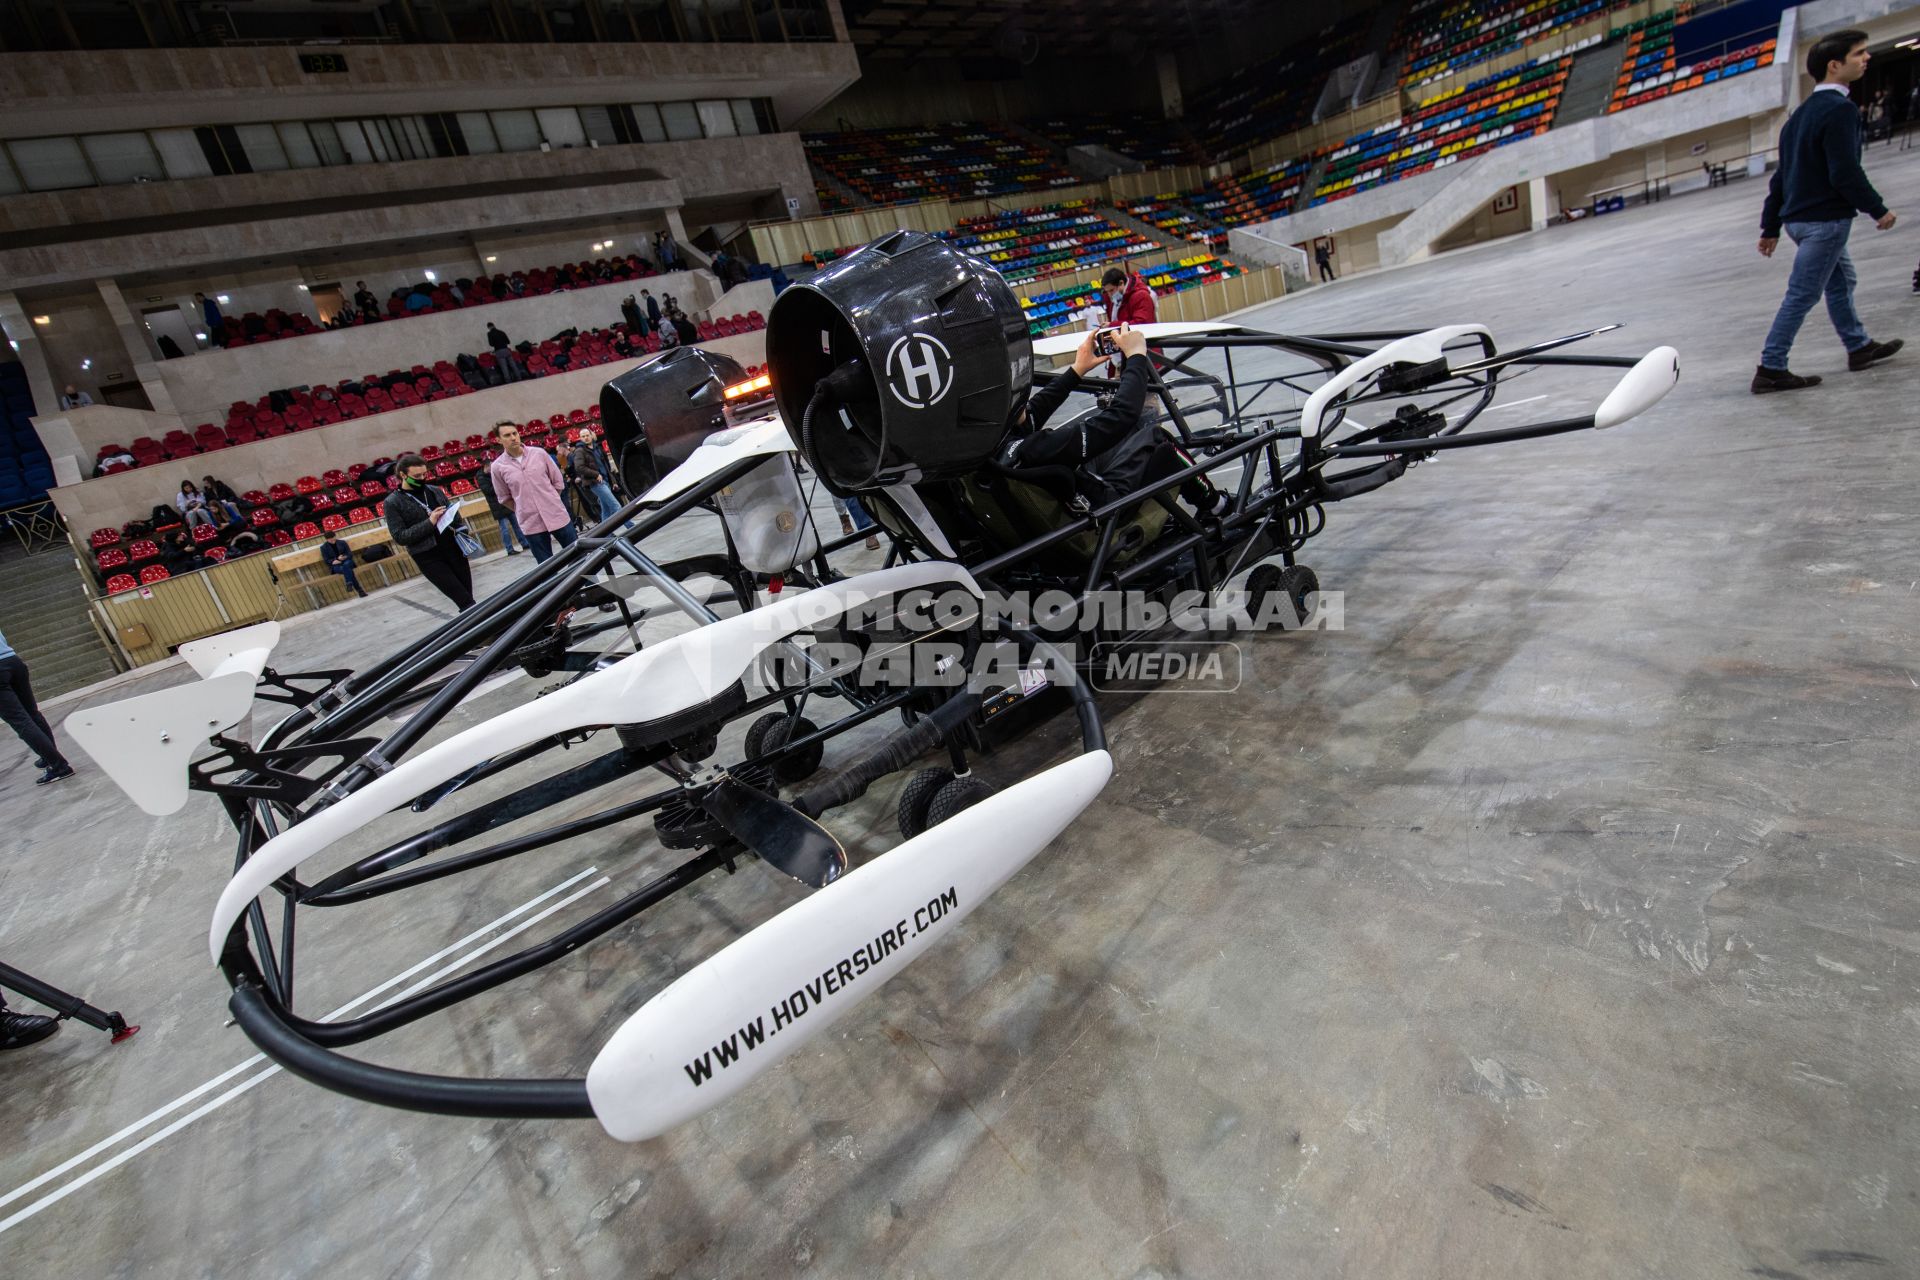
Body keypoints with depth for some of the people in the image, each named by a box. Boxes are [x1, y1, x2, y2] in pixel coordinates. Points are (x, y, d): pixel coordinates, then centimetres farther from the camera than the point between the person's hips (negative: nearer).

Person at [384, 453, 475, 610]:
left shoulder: (434, 490, 10)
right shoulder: (393, 503, -4)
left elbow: (453, 515, 18)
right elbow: (400, 537, -11)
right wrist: (429, 523, -20)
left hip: (452, 547, 4)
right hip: (428, 557, -4)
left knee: (466, 594, 4)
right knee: (464, 600, -9)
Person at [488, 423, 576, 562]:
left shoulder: (539, 454, -1)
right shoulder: (497, 467, -2)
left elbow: (558, 482, 7)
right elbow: (505, 498, 8)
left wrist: (550, 503, 6)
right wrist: (524, 512, 4)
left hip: (557, 516, 1)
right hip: (531, 524, -1)